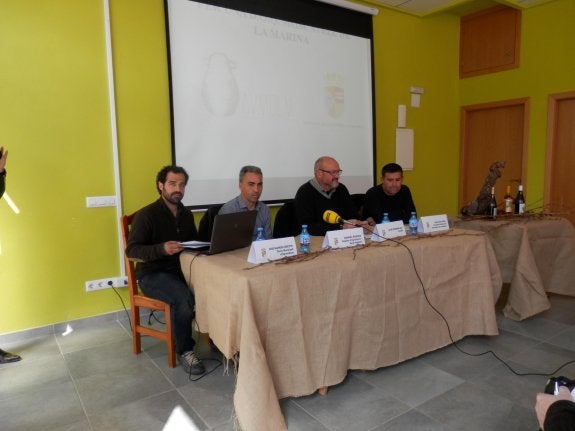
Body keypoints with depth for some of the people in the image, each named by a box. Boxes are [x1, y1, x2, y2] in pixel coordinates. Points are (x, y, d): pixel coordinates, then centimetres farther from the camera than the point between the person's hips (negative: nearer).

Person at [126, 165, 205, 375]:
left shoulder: (186, 214, 9)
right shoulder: (146, 215, -11)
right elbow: (131, 250, -16)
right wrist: (162, 249, -32)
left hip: (181, 270, 6)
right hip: (152, 274, -5)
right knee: (184, 298, -34)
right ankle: (184, 351, -12)